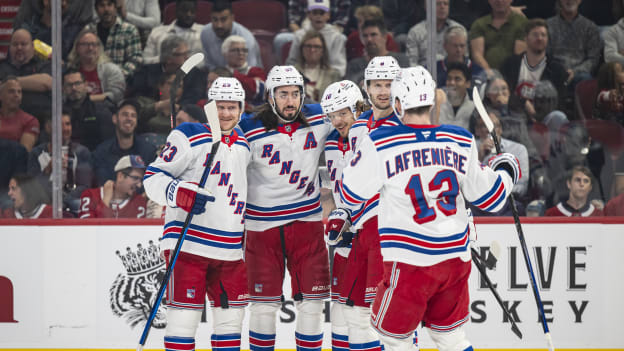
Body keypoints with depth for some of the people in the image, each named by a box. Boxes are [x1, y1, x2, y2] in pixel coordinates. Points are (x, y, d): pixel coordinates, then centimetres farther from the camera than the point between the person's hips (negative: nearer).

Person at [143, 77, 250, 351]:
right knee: (185, 314, -9)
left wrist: (249, 234, 26)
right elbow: (153, 178, -9)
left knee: (231, 314, 9)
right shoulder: (189, 137, -6)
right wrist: (181, 194, -27)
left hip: (229, 250, 7)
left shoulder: (243, 144, 15)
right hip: (189, 243, -7)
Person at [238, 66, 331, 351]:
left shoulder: (319, 120, -2)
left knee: (311, 301, 3)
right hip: (262, 226, -3)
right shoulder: (250, 131, -11)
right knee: (265, 304, 2)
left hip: (307, 221, 3)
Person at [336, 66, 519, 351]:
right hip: (455, 257, 4)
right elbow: (485, 195, 9)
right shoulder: (461, 141, 0)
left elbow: (351, 193, 0)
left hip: (409, 262, -4)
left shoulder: (380, 144, -11)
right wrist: (504, 174, 30)